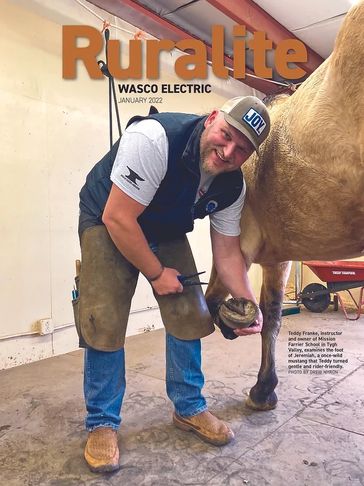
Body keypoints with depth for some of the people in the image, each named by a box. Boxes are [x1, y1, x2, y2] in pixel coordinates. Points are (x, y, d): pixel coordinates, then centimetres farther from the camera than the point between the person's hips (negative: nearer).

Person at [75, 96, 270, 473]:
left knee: (190, 315, 1)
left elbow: (227, 251, -5)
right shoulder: (154, 138, -33)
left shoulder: (233, 186, -14)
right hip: (106, 223, -5)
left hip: (167, 233, 5)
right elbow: (117, 218, -31)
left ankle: (189, 409, 22)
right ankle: (102, 423, 10)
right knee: (104, 324, -11)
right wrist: (156, 273, -21)